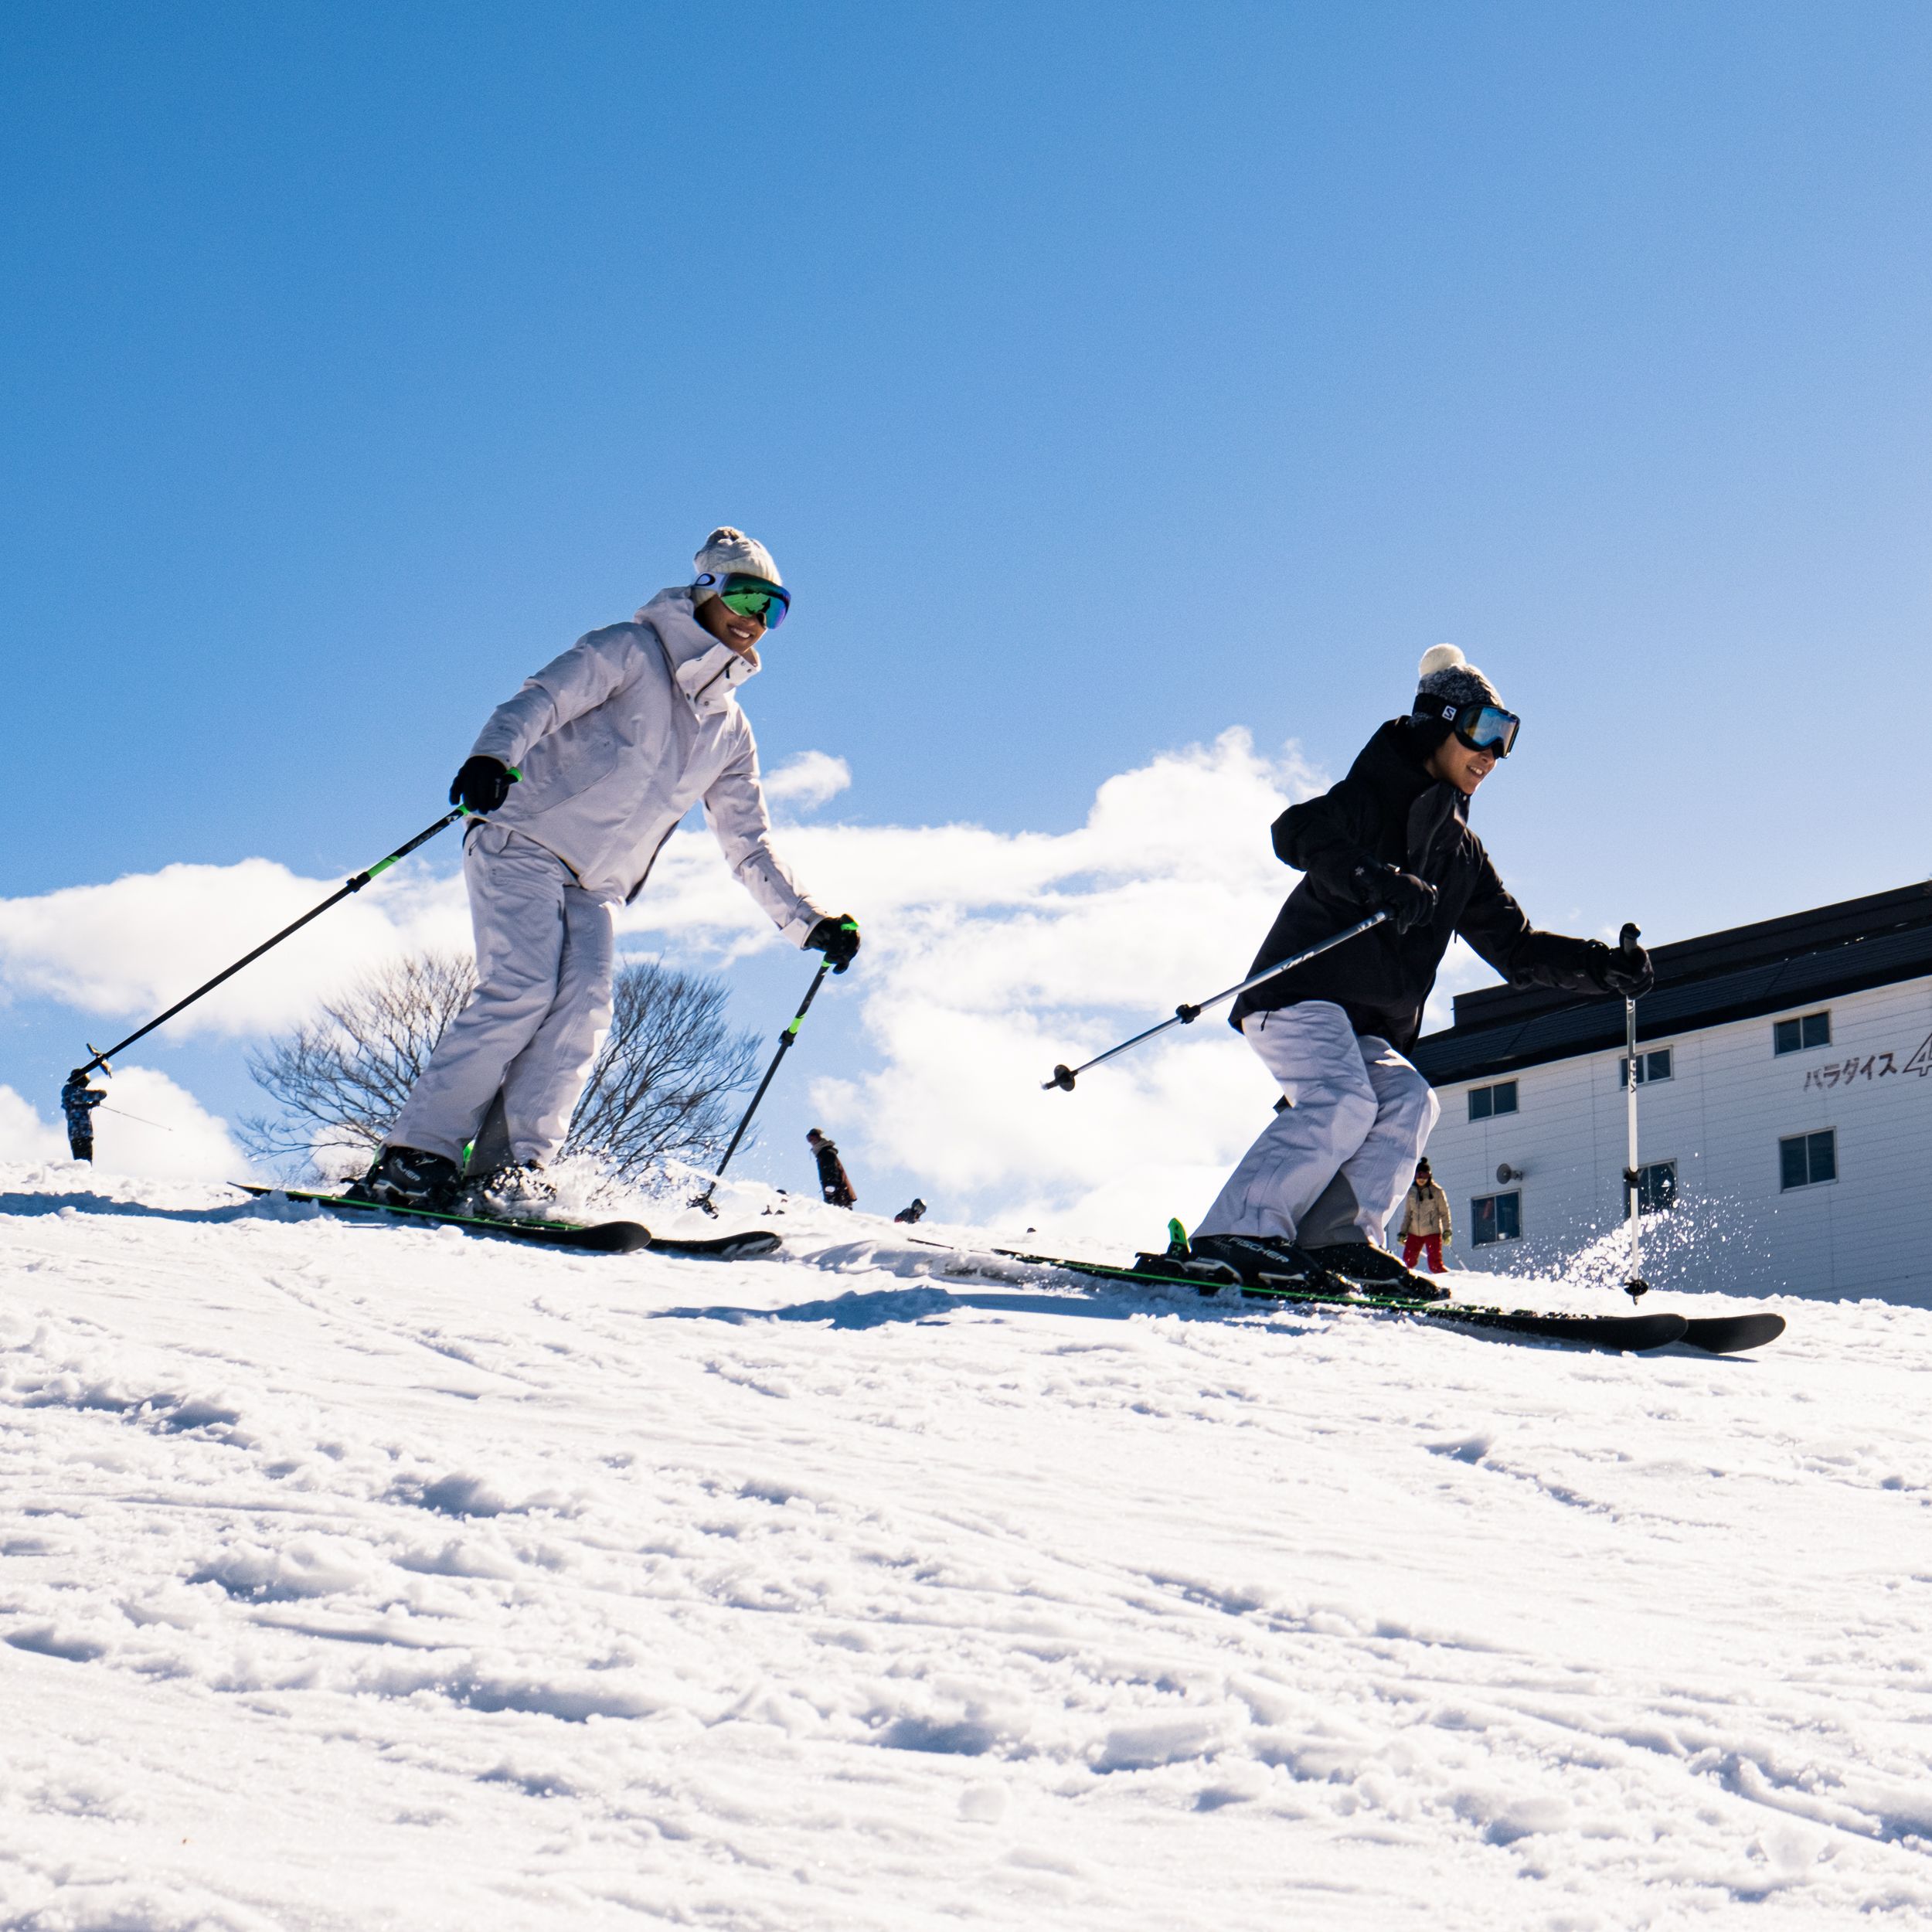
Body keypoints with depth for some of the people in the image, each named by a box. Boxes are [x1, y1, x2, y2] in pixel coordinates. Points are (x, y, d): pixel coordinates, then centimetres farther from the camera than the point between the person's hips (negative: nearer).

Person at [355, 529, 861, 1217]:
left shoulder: (730, 731, 19)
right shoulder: (631, 651, 1)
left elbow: (749, 844, 24)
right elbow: (541, 699, -14)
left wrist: (807, 921, 14)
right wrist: (495, 754, -35)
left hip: (596, 888, 6)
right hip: (525, 843, -6)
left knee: (583, 1010, -18)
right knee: (521, 990, -23)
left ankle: (505, 1173, -24)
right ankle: (413, 1159, -23)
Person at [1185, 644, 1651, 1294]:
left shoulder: (1462, 851, 22)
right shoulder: (1371, 797, -1)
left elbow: (1514, 947, 23)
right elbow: (1298, 832, -23)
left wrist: (1601, 967, 9)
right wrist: (1379, 882, -39)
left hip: (1365, 1027, 8)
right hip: (1297, 992, -8)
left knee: (1407, 1102, -15)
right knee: (1342, 1102, -28)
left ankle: (1336, 1240, -21)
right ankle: (1238, 1234, -31)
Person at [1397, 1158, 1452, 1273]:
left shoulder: (1436, 1192, -3)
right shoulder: (1411, 1192, 9)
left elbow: (1444, 1212, -1)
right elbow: (1407, 1214, 16)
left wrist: (1447, 1231, -7)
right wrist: (1402, 1232, 11)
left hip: (1433, 1232, -4)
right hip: (1414, 1233, 4)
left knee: (1435, 1264, -11)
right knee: (1408, 1260, -2)